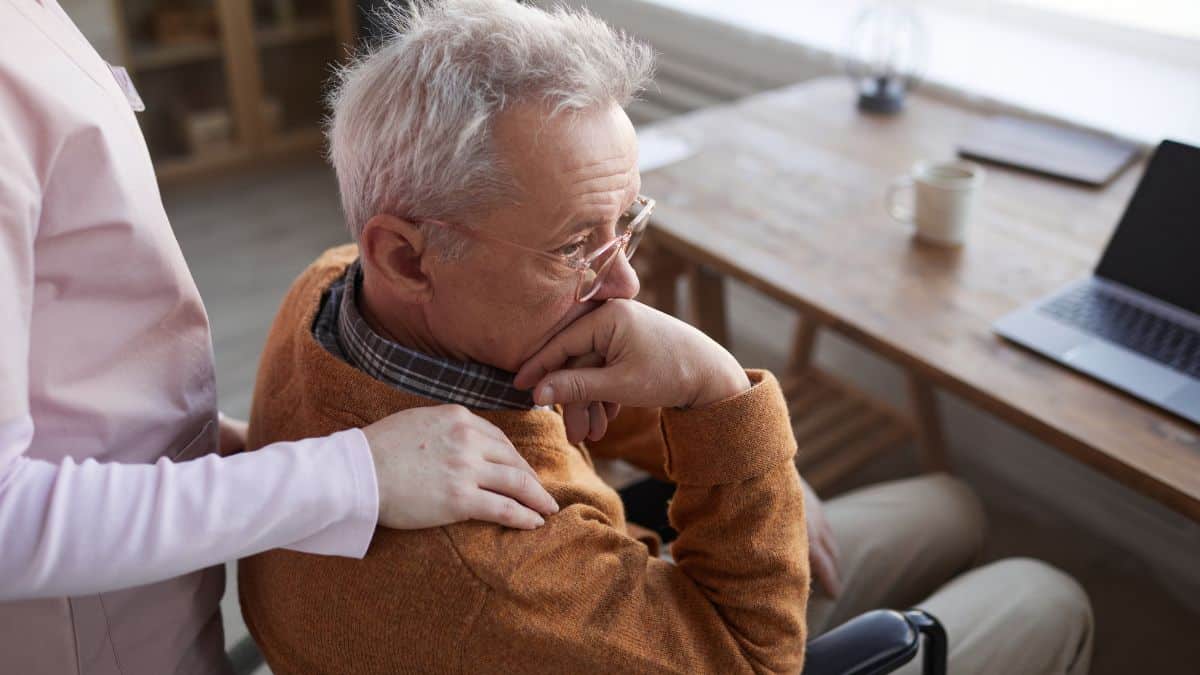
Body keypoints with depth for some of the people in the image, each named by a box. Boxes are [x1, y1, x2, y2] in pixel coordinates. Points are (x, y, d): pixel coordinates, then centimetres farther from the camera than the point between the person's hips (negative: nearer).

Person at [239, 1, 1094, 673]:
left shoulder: (336, 281, -19)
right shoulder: (475, 573, -47)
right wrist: (720, 394, -40)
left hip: (617, 604, 7)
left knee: (952, 510, 21)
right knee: (1049, 604, 7)